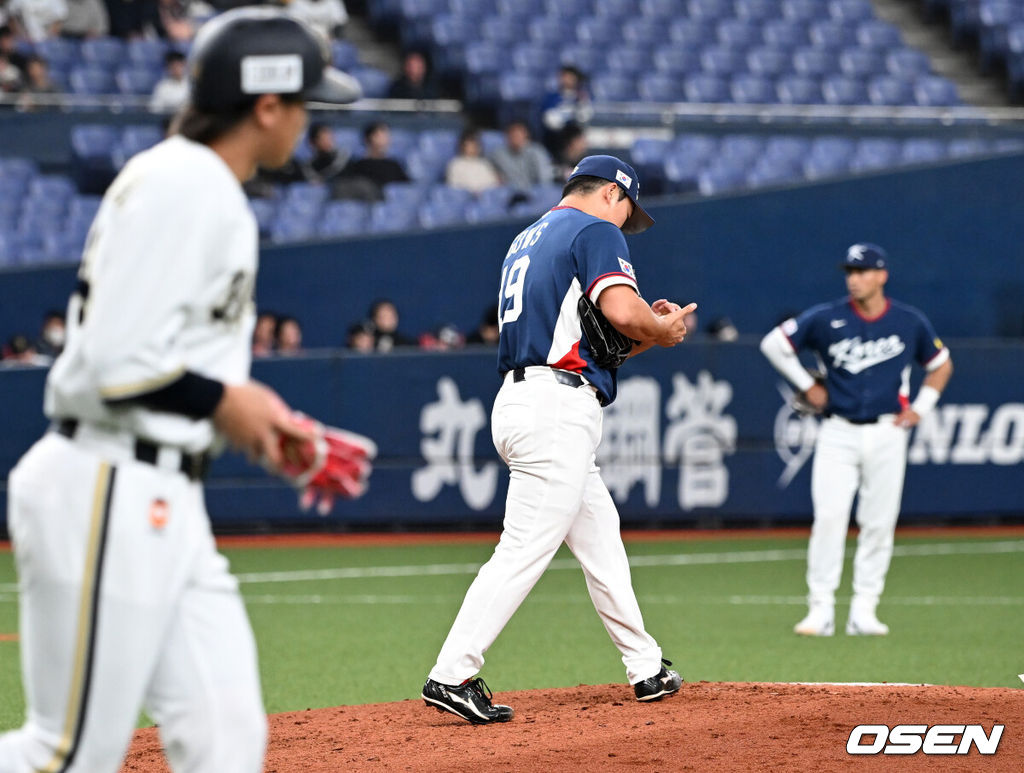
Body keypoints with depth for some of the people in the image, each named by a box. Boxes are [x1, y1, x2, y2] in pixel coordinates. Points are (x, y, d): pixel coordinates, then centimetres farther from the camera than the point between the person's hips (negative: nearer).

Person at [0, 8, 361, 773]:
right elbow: (115, 363, -21)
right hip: (105, 496, -10)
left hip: (168, 507, 10)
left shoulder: (211, 192, 17)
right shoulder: (179, 184, -14)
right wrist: (228, 402, -8)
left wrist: (266, 424, 12)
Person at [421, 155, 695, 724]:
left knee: (600, 538, 16)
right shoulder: (596, 230, -3)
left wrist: (646, 333, 19)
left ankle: (646, 668, 21)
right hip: (557, 410, -10)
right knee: (525, 550, -12)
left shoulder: (525, 242, 25)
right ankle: (452, 676, -16)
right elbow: (623, 311, -18)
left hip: (522, 397, 10)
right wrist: (661, 330, 1)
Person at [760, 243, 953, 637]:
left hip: (887, 435, 1)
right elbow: (773, 343, 8)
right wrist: (806, 385, 5)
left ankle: (864, 611, 8)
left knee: (879, 523, 0)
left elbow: (941, 364, 18)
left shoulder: (910, 322, 3)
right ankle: (821, 609, -8)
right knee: (829, 516, -12)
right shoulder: (826, 319, -2)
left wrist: (920, 408, 7)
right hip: (838, 433, -1)